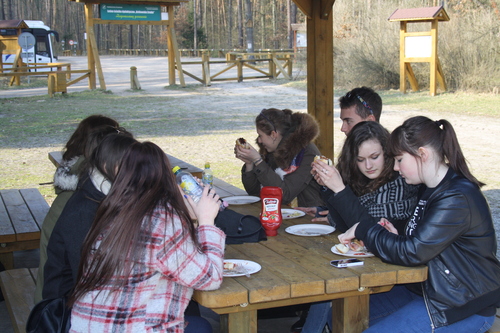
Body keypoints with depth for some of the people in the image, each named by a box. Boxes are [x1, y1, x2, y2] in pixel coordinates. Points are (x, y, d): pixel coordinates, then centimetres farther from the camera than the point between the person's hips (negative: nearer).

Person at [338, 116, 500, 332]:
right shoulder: (434, 189, 10)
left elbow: (412, 253, -27)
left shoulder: (458, 199, -22)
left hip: (464, 309, -9)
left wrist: (364, 229, -14)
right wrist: (396, 237, -3)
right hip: (425, 289, 9)